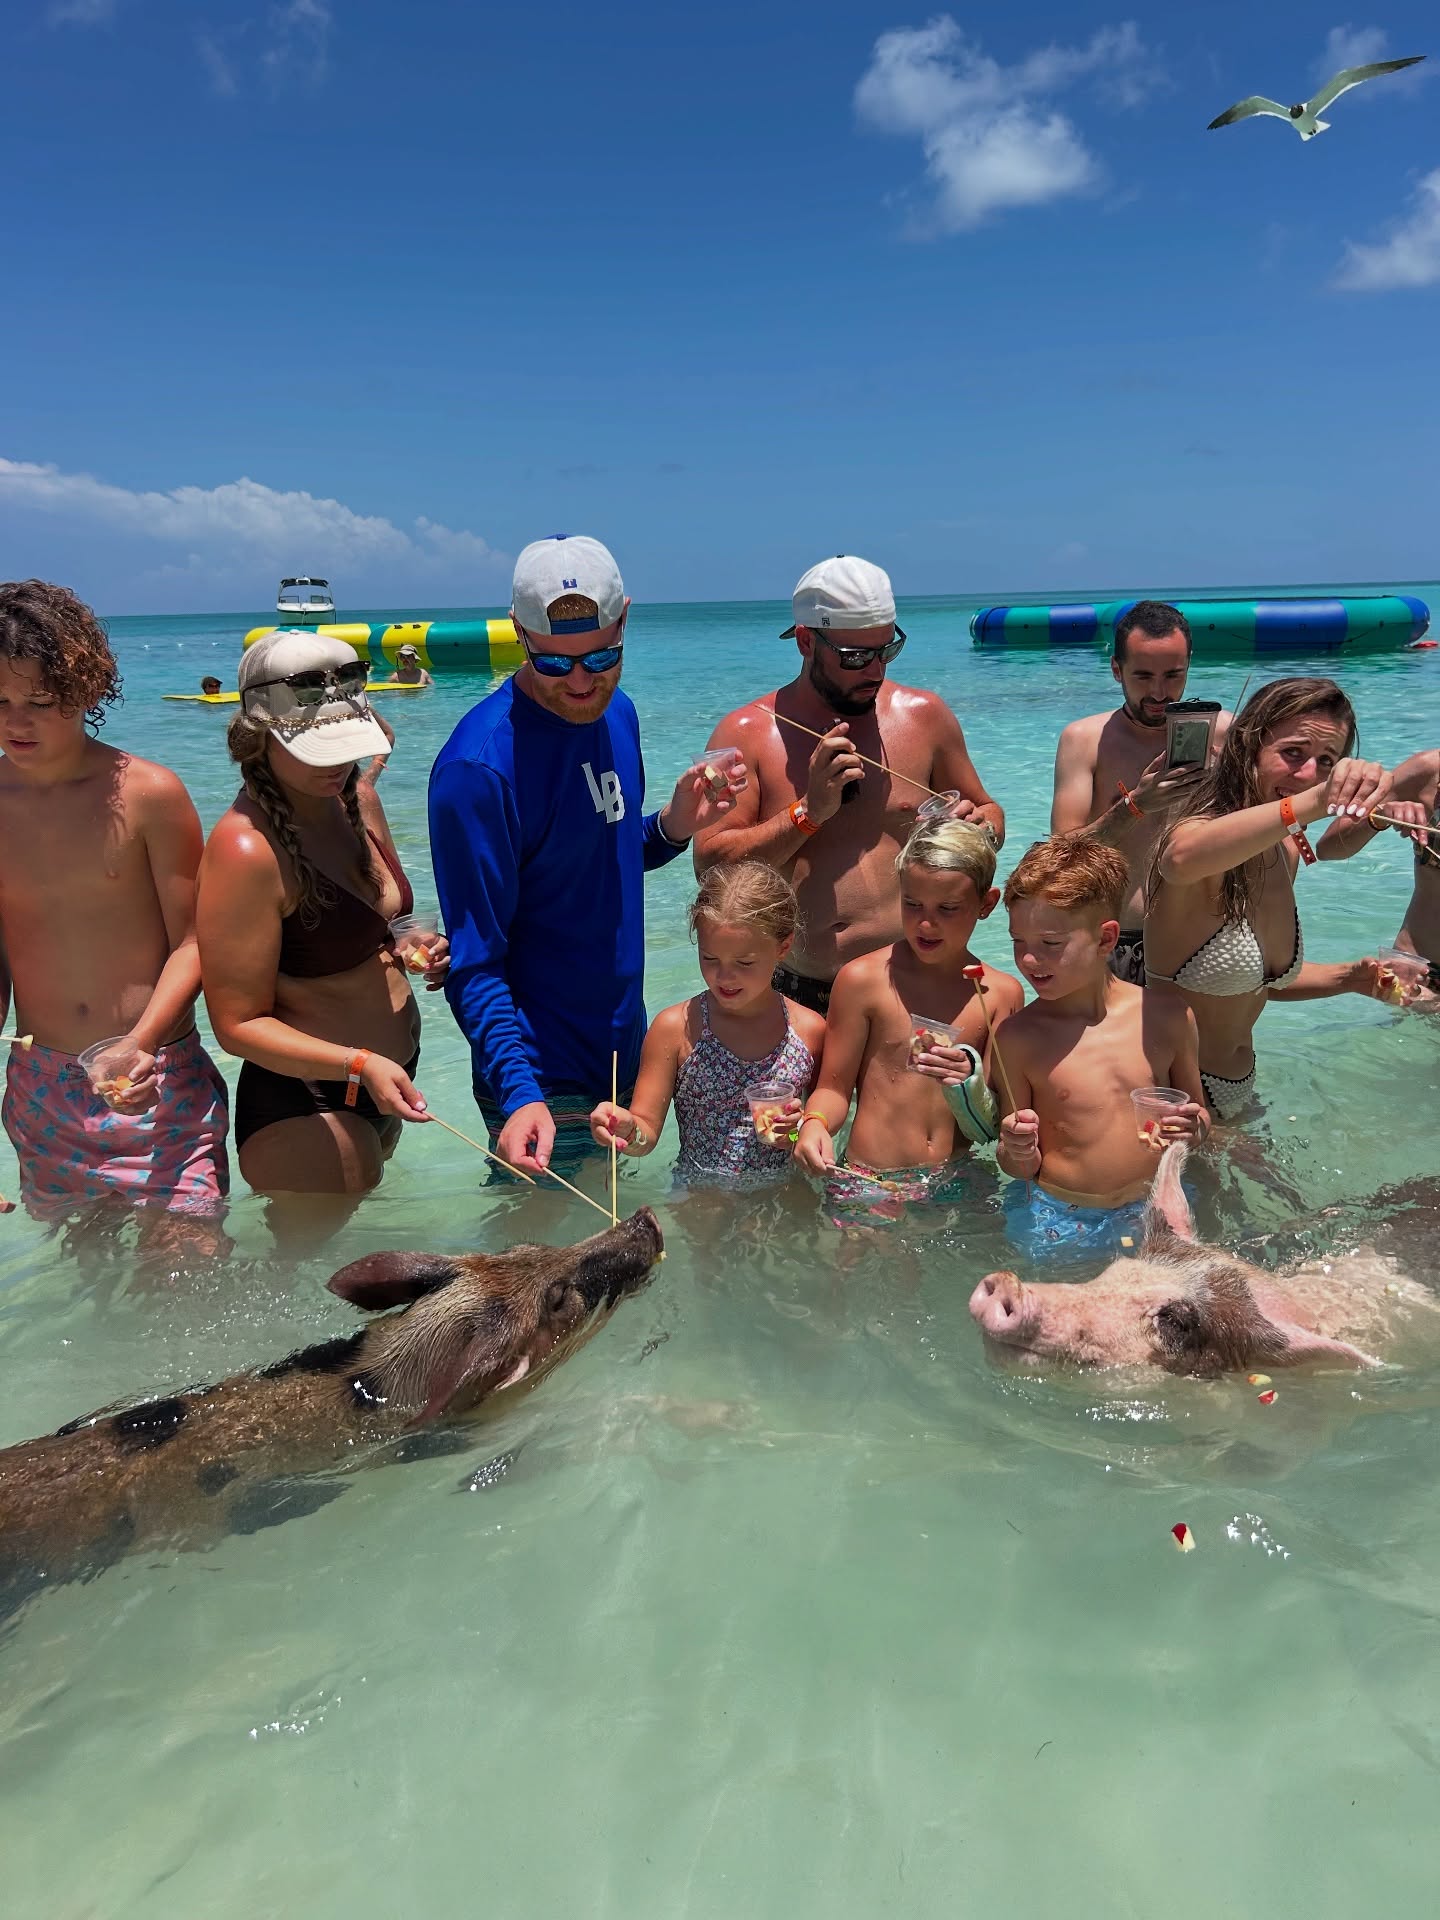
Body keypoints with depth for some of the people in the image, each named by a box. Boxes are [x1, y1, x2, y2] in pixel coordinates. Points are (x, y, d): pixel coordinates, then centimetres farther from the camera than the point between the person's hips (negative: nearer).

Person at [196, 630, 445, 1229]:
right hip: (305, 1107, -8)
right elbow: (238, 1025, -22)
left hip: (388, 1079, 9)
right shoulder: (245, 848, -25)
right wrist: (361, 1066, -33)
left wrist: (418, 948, -5)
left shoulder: (356, 796, 0)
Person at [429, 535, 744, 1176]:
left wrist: (672, 826, -5)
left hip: (625, 1053, 8)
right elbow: (475, 961, -21)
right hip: (542, 1082, -8)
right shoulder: (479, 766, -23)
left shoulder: (616, 713, 2)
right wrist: (519, 1093, -34)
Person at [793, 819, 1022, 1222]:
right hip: (868, 1185, -3)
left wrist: (968, 1078, -18)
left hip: (955, 1186, 3)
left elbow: (988, 1130, 1)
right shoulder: (862, 978, -6)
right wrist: (814, 1123, -20)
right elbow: (834, 1088, 1)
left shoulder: (1001, 993, 2)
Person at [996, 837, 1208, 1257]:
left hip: (1151, 1218, 2)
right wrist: (1017, 1152, -25)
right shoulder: (1019, 1036, -12)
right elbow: (1020, 1166, -3)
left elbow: (1197, 1110, 12)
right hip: (1055, 1222, -1)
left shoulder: (1168, 1016, -6)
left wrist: (1195, 1127, -10)